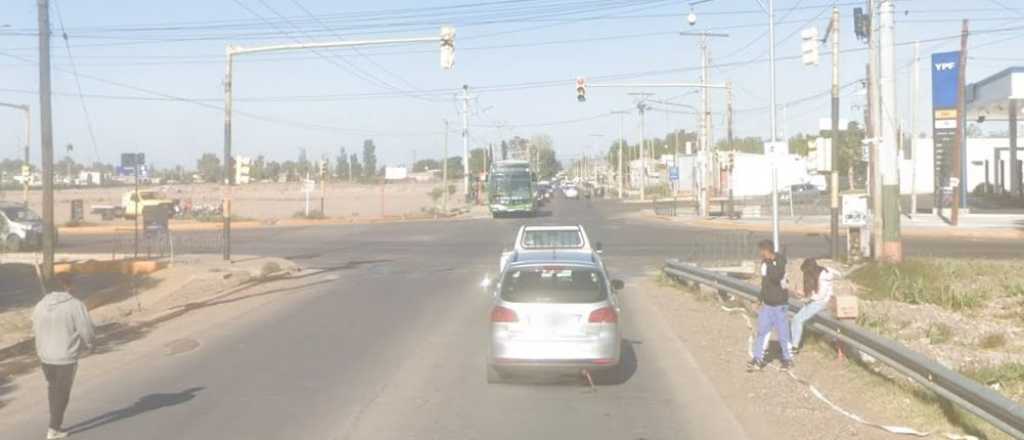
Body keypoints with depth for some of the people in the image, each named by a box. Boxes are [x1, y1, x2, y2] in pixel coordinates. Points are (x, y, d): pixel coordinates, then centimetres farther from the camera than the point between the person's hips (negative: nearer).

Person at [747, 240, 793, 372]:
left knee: (783, 333, 3)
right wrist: (761, 298, 20)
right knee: (761, 331, 1)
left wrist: (769, 262, -26)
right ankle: (758, 360, 2)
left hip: (779, 304, -6)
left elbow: (775, 277, -33)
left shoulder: (780, 261, -15)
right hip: (766, 304, 6)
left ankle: (788, 359, 18)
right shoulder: (764, 262, 5)